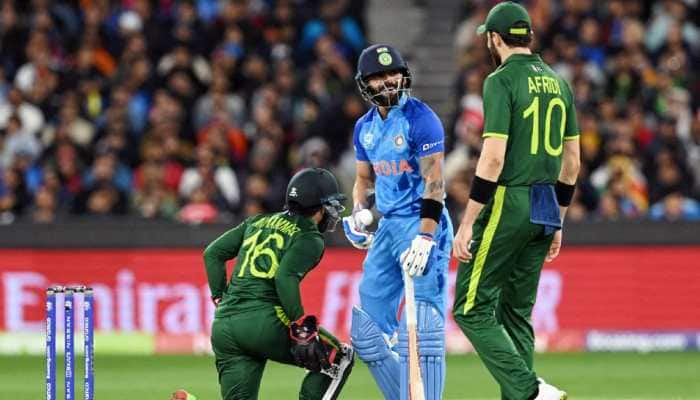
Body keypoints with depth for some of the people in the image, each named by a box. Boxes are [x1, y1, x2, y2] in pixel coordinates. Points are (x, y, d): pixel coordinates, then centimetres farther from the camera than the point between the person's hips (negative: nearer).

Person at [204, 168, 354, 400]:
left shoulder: (259, 222, 22)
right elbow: (285, 278, -14)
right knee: (338, 358, 11)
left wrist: (220, 298, 22)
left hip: (222, 326, 6)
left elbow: (213, 253, 18)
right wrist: (301, 327, -14)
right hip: (264, 323, -6)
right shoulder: (310, 238, 2)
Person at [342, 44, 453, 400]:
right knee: (369, 331, 8)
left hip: (422, 222, -8)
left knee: (421, 328, -14)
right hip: (387, 226, 8)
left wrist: (424, 238, -26)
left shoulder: (420, 119, -12)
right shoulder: (365, 127, 11)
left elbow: (434, 182, -18)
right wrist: (358, 213, 3)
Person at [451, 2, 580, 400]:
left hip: (508, 204, -8)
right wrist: (557, 222, 23)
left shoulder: (502, 81, -10)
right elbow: (572, 161, 15)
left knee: (472, 309, -4)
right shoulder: (559, 84, 13)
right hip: (545, 211, 8)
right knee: (517, 313, 13)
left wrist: (467, 224, -15)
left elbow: (493, 158, -17)